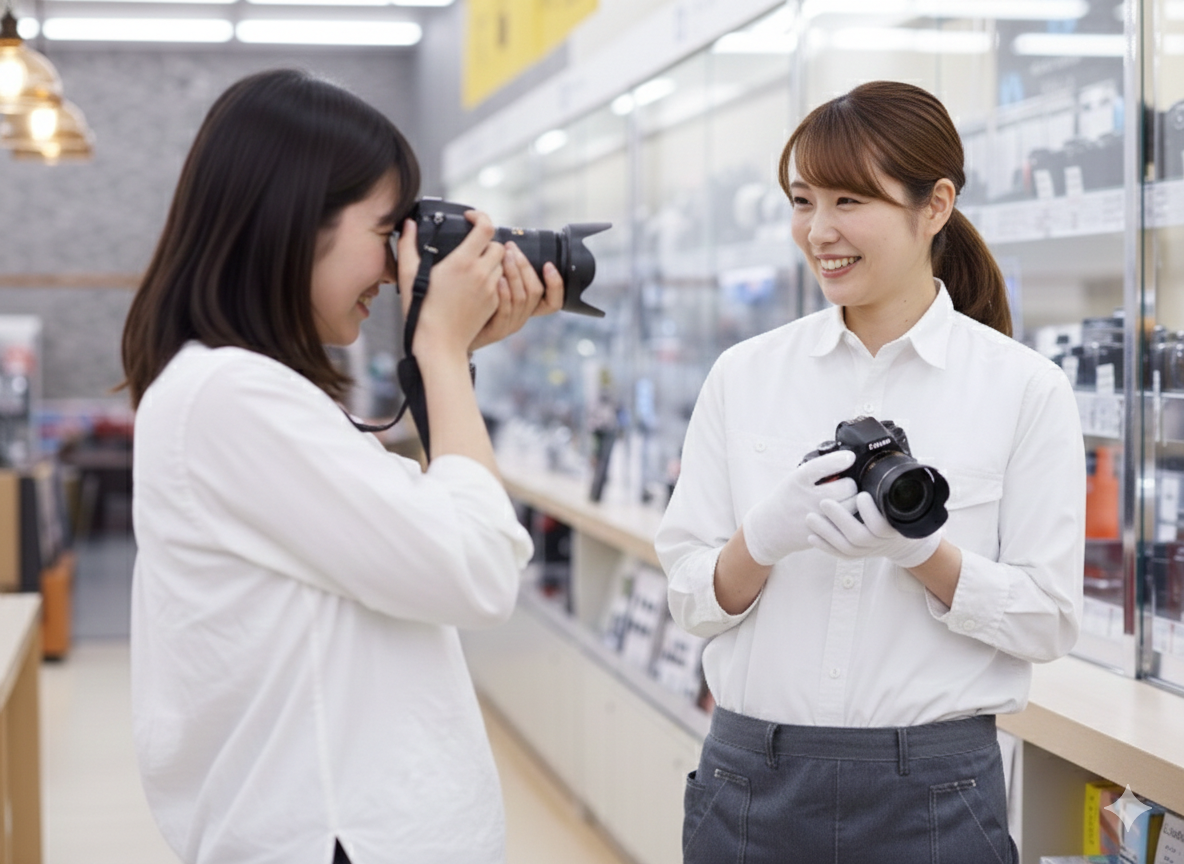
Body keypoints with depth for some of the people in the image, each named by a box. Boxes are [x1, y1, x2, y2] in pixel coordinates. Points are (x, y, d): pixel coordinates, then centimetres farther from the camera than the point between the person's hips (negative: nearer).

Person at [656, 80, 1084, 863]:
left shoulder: (1027, 388, -4)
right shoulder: (743, 376, 2)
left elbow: (1050, 621, -5)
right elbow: (694, 601, 1)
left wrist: (921, 552, -20)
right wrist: (764, 537, -18)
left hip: (930, 792, -2)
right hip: (752, 777, 2)